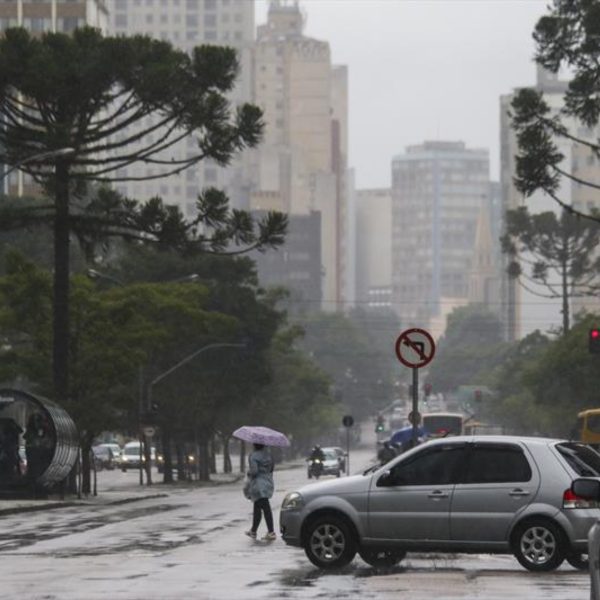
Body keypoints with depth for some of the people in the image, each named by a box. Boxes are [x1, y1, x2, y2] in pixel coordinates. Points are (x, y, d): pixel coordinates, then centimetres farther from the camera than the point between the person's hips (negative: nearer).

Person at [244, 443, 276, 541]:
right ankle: (253, 531, 28)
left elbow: (254, 471, -20)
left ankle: (271, 532, -15)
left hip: (258, 485, -8)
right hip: (268, 483, 8)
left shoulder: (253, 455, -15)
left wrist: (248, 472, -1)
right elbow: (271, 468, 10)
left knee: (266, 508, -12)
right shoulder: (267, 454, 7)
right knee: (257, 508, 19)